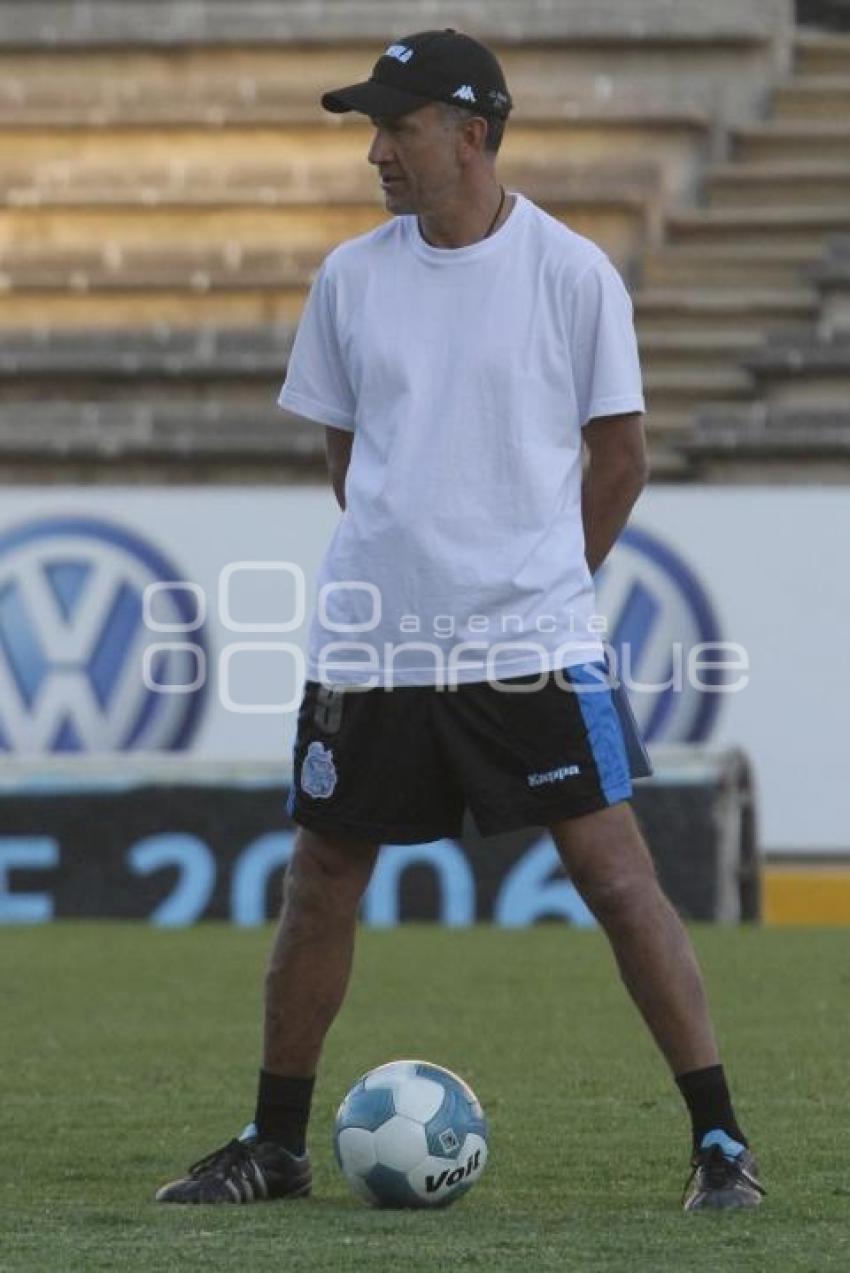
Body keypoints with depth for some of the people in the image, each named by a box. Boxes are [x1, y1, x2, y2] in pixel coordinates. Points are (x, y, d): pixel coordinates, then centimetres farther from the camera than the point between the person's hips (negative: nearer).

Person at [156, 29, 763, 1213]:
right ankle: (276, 1144, 24)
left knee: (617, 877, -8)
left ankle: (720, 1139, -3)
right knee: (320, 885, 9)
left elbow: (618, 455, 4)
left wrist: (541, 582, 6)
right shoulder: (352, 276, 5)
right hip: (367, 641, 4)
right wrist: (409, 566, 12)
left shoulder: (573, 272, -5)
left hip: (532, 643, -4)